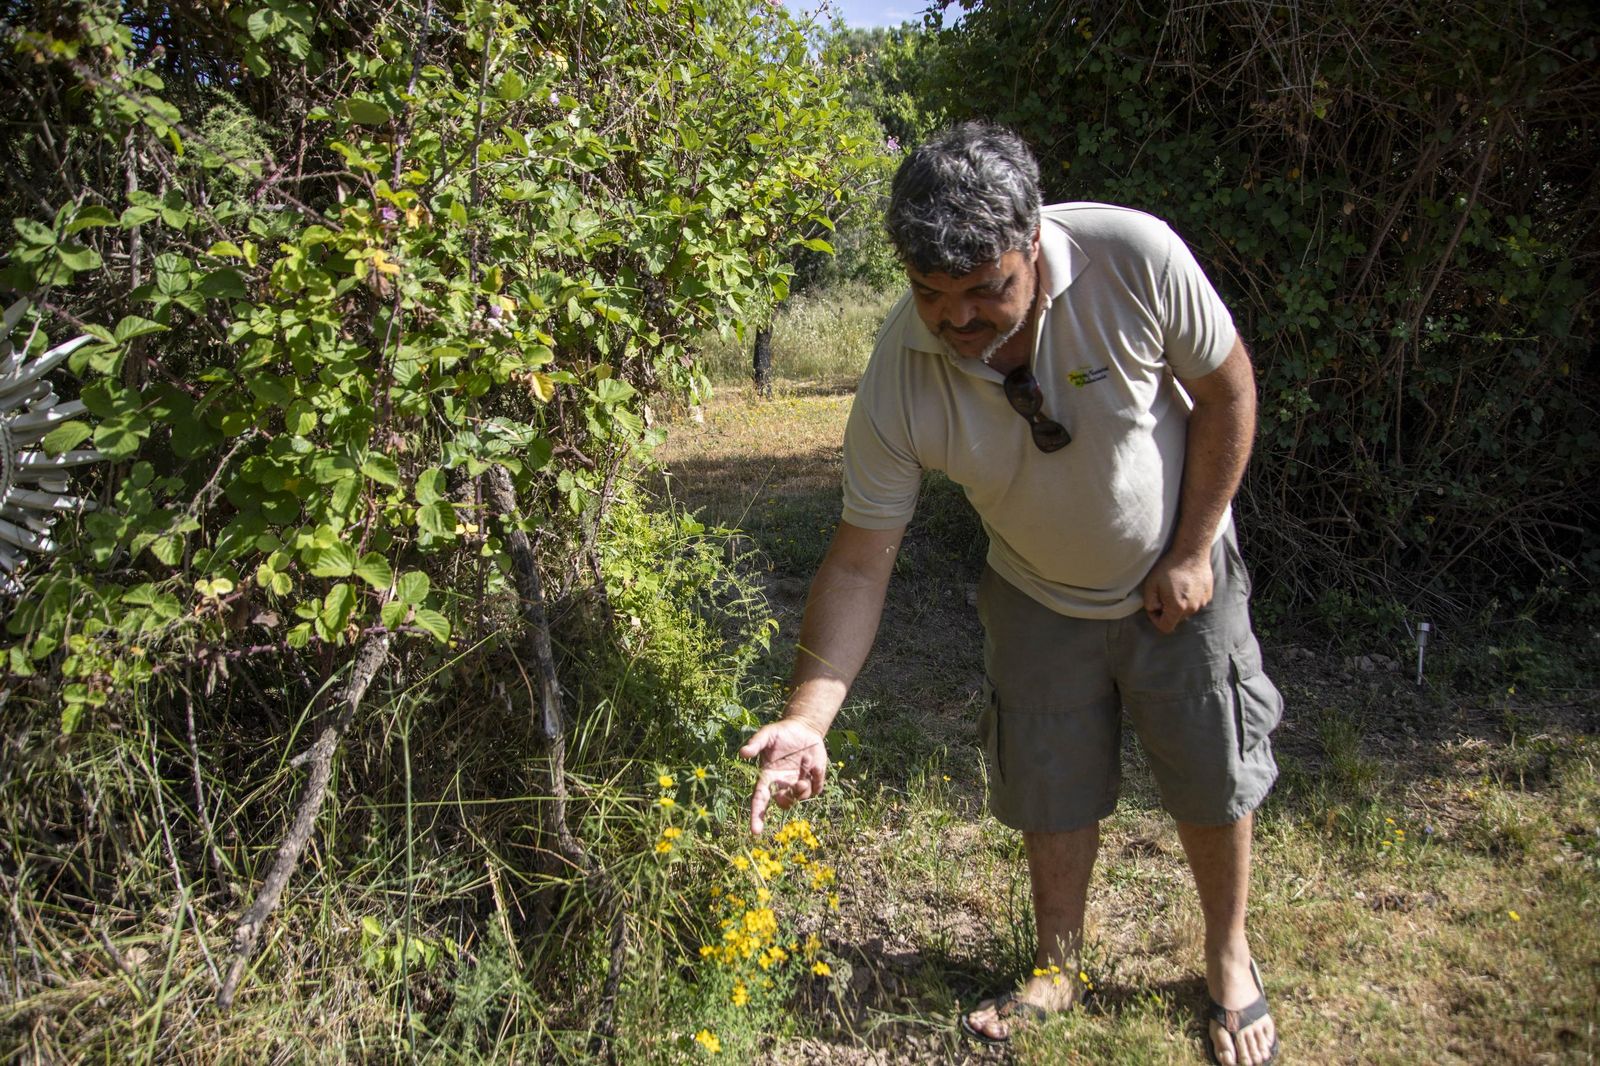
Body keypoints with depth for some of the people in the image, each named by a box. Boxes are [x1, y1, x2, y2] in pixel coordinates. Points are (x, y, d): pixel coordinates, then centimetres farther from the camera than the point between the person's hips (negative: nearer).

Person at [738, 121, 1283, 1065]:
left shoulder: (1135, 258, -33)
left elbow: (1227, 388, -15)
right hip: (1040, 597, 1)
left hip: (1178, 576, -1)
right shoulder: (899, 382, -28)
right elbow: (861, 562, -23)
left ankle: (1231, 963, 39)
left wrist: (1194, 552, -13)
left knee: (1214, 780, 12)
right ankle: (1059, 970, 39)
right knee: (1053, 794, 12)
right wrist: (810, 715, -34)